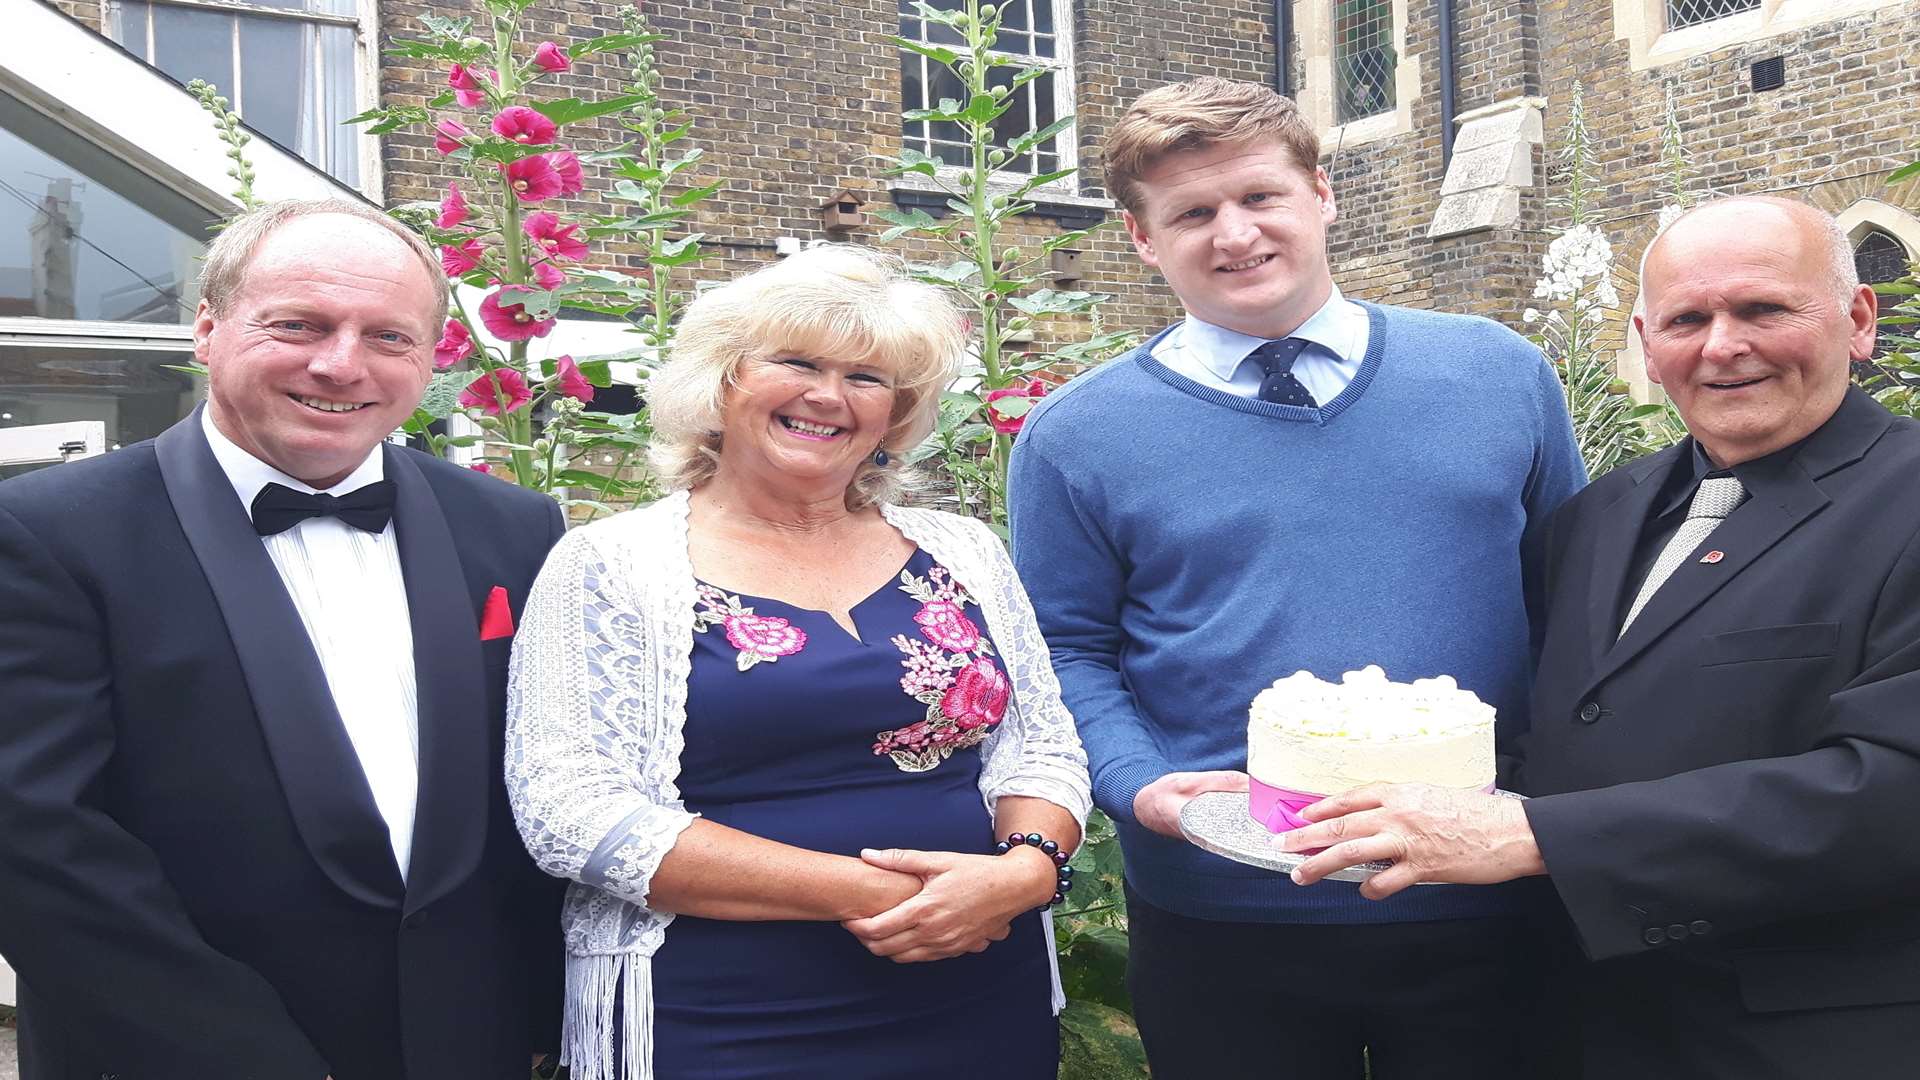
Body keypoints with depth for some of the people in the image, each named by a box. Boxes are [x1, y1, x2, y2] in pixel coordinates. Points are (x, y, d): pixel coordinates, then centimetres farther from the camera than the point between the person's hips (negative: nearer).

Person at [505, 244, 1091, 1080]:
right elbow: (569, 810, -13)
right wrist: (858, 891, -18)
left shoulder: (961, 552, 6)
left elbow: (1041, 746, 9)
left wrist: (1023, 869, -14)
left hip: (986, 1008, 4)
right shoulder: (613, 565, -5)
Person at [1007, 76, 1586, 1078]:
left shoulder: (1497, 371, 3)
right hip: (1223, 922, -1)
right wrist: (1139, 786, -16)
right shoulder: (1077, 437, -2)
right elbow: (1069, 652, 1)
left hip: (1485, 908, 2)